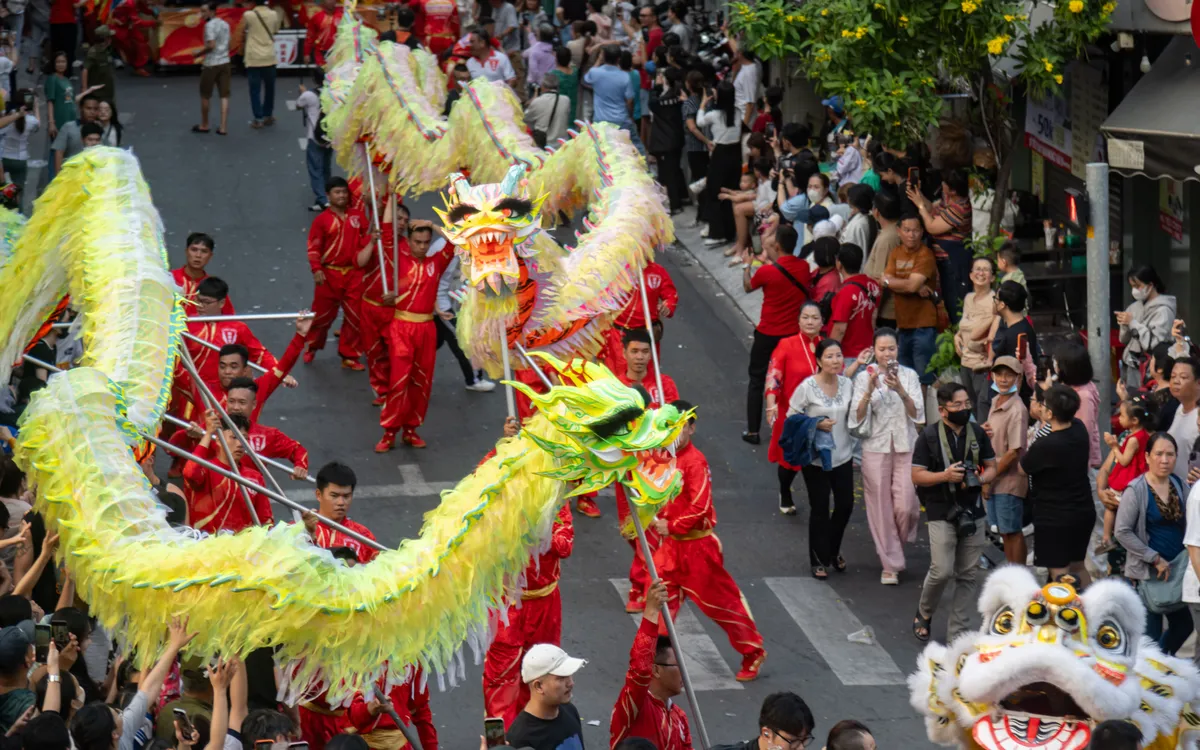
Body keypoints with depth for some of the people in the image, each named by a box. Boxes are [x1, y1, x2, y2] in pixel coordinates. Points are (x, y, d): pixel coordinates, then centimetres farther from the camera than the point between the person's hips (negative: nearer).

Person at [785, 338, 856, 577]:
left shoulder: (847, 384, 0)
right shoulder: (807, 387, -15)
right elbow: (791, 417, -7)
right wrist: (815, 424, -21)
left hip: (843, 456, 4)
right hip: (816, 459, -4)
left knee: (845, 504, 9)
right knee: (820, 510, 4)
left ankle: (833, 550, 34)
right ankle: (819, 560, 19)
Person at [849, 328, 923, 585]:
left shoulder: (909, 375, 2)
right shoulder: (864, 377, 1)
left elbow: (916, 413, -5)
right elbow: (857, 417, -6)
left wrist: (900, 390, -21)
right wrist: (869, 391, -21)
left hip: (905, 447, 0)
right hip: (876, 447, 0)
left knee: (905, 507, -6)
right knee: (881, 508, 1)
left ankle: (898, 544, 26)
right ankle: (890, 565, 11)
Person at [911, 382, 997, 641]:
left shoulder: (977, 433, 7)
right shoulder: (929, 436, -5)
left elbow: (991, 467, 14)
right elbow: (917, 475, -5)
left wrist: (980, 479, -9)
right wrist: (945, 476, -21)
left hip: (972, 512, 4)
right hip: (942, 513, -4)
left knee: (968, 575, 4)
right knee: (942, 571, -12)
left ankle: (957, 633, 12)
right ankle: (924, 614, 17)